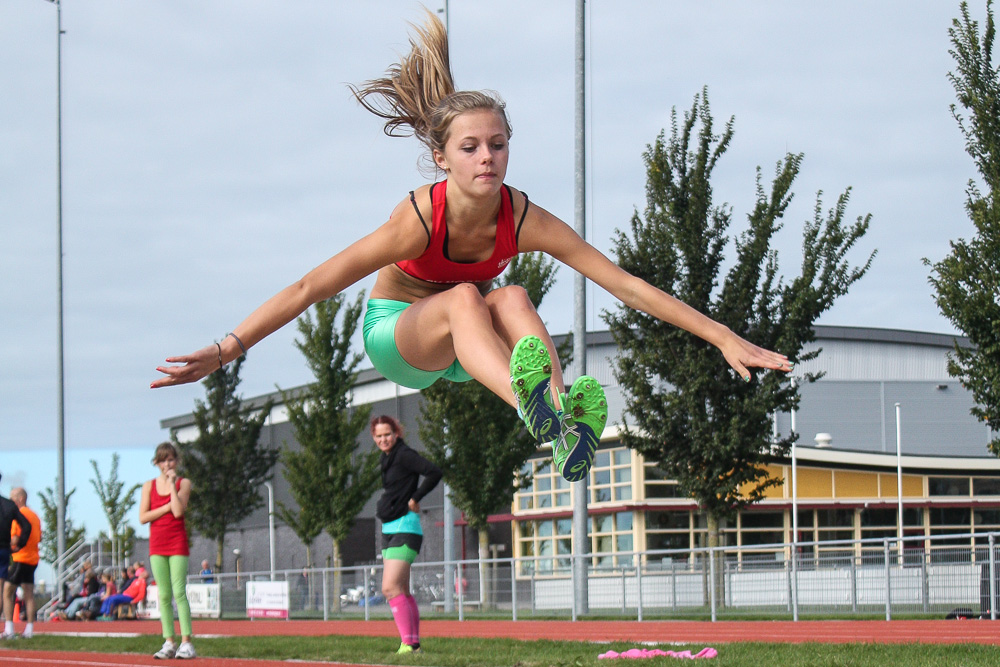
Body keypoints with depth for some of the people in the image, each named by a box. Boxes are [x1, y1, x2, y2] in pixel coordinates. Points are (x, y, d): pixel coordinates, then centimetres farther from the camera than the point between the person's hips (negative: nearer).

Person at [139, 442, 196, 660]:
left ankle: (186, 642, -10)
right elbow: (143, 517, -2)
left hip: (177, 542, -3)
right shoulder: (149, 486, 9)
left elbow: (178, 511, -14)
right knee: (164, 595, 3)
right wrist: (168, 507, -9)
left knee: (179, 592, -9)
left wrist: (172, 484, -11)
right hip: (157, 544, 3)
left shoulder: (183, 483, 2)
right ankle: (169, 642, 5)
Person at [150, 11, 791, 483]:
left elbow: (628, 283, -21)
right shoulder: (419, 218, -28)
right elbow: (310, 287, -28)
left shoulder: (523, 219, -21)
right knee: (463, 299, -36)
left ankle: (565, 415, -54)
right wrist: (225, 350, -35)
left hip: (469, 345, 3)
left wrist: (725, 337, -23)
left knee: (512, 298, -31)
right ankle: (532, 407, -66)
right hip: (398, 334, -3)